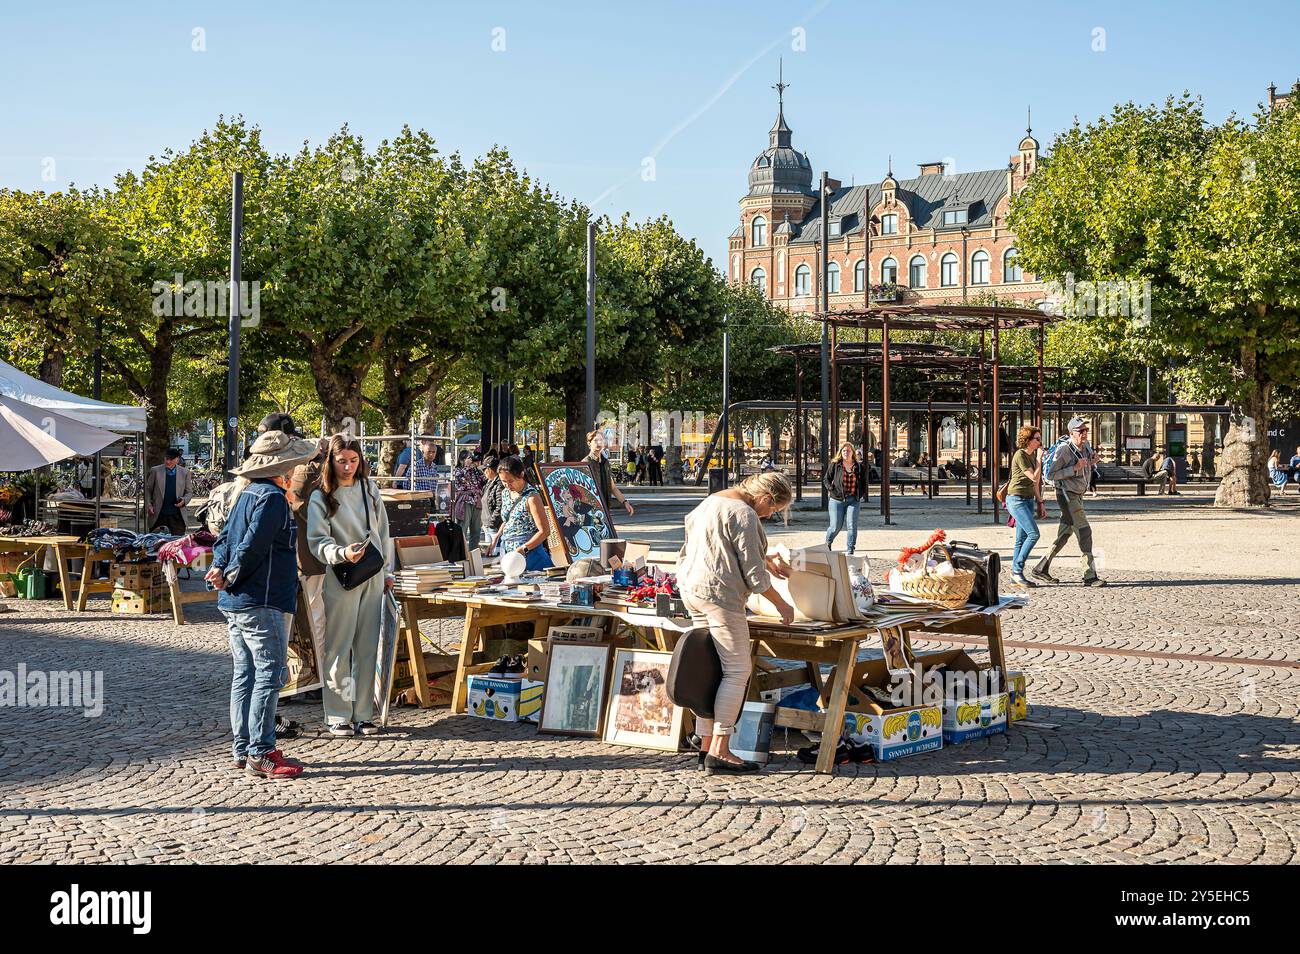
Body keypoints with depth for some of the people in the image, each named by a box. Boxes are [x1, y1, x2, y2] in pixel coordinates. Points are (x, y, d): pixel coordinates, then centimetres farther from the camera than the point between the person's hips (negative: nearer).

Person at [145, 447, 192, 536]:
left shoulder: (184, 473, 4)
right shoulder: (155, 471, 1)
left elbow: (188, 492, 10)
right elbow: (147, 489, 8)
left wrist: (184, 500, -11)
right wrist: (148, 505, -3)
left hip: (177, 516, 0)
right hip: (158, 515, 0)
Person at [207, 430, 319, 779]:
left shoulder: (247, 494, 17)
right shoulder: (272, 497, -13)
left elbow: (223, 538, 16)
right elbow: (253, 544, -20)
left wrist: (219, 569, 1)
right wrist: (231, 577, -9)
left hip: (235, 605, 10)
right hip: (262, 603, -10)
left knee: (245, 675, 12)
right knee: (269, 675, -6)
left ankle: (244, 750, 18)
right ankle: (261, 753, -6)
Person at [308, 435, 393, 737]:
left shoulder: (370, 489, 10)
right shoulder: (321, 498, -4)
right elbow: (317, 541, -11)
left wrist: (386, 571, 14)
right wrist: (342, 553, -30)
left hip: (373, 577, 4)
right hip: (340, 579, -4)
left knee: (367, 649, 7)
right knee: (338, 649, -2)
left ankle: (363, 714, 14)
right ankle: (337, 717, 6)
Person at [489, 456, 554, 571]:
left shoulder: (531, 496, -11)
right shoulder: (505, 494, 11)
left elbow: (544, 531, -13)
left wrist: (524, 548, -22)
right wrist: (497, 537, 9)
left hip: (528, 553, -6)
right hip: (507, 551, 6)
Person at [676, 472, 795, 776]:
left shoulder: (713, 501, 16)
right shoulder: (744, 515, -14)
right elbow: (753, 573, -14)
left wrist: (768, 560, 39)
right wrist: (781, 604, -2)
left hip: (692, 589, 10)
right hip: (720, 594, -10)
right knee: (737, 671, -6)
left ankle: (706, 744, 14)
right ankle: (720, 751, -9)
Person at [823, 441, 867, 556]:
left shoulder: (859, 466, 6)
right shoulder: (835, 465, 0)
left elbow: (864, 482, 16)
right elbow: (826, 479, 7)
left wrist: (861, 494, 5)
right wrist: (831, 489, -6)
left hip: (853, 500, 1)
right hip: (837, 500, -1)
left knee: (852, 526, -8)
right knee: (836, 527, 1)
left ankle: (850, 552, -2)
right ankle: (827, 544, 31)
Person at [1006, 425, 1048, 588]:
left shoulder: (1032, 455, 14)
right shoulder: (1020, 455, -13)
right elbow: (1034, 477, -17)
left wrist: (1040, 502, 20)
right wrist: (1040, 459, -9)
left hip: (1028, 500, 9)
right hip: (1017, 499, -9)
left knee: (1021, 539, 7)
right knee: (1033, 534, -17)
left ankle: (1016, 576, 9)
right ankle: (1017, 570, -10)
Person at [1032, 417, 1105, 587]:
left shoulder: (1086, 447, 6)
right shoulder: (1063, 450, -18)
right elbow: (1051, 475, -19)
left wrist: (1093, 462, 0)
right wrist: (1075, 468, -25)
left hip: (1078, 496, 9)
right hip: (1067, 495, -9)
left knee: (1065, 534, 12)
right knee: (1084, 531, -13)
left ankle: (1040, 569, 19)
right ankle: (1090, 576, -13)